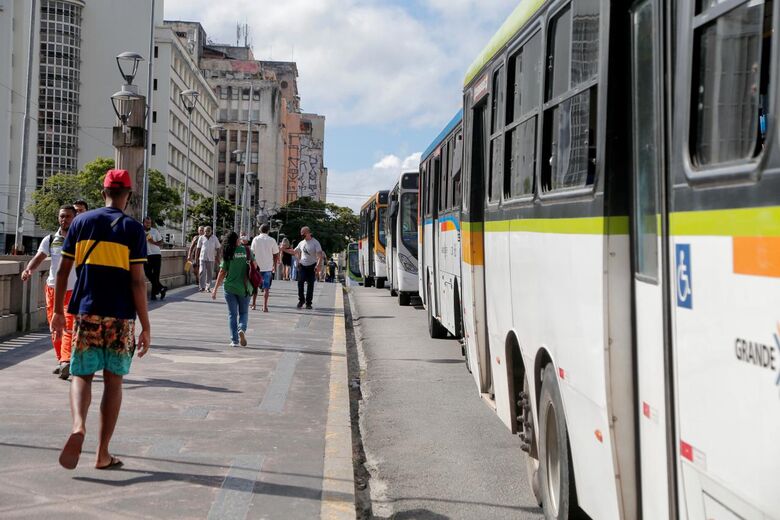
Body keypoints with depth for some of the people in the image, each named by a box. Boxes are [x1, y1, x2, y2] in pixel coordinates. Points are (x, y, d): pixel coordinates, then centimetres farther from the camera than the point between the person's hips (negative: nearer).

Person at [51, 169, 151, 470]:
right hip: (121, 317, -1)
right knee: (113, 381, 7)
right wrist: (146, 327, -5)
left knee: (82, 375, 9)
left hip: (87, 313, 1)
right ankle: (103, 455, 11)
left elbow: (63, 270, 5)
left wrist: (58, 311, 15)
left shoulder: (81, 222, 4)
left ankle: (78, 426, -21)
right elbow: (137, 281, -8)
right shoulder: (133, 229, -4)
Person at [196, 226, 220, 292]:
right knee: (202, 272, -11)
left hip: (211, 259, 1)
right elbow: (198, 248, 9)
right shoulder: (201, 238, 4)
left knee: (210, 273, 4)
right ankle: (202, 287, -11)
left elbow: (217, 248, 7)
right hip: (203, 258, -1)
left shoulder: (214, 238, 4)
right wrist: (197, 257, 7)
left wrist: (217, 257, -1)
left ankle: (208, 287, 13)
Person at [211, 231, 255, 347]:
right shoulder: (247, 250, -2)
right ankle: (242, 329, -14)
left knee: (232, 314, 9)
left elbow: (222, 272, -5)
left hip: (230, 287, 0)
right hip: (244, 288, 0)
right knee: (243, 312, 15)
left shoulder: (227, 254, -4)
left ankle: (234, 340, 5)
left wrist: (215, 289, 0)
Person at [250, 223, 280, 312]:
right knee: (266, 287, 2)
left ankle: (253, 304, 19)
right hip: (268, 267, -1)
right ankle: (265, 306, -5)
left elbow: (252, 253, 0)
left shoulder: (255, 239, -1)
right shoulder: (272, 240, -3)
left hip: (256, 266, 1)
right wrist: (274, 265, 13)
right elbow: (276, 254, 1)